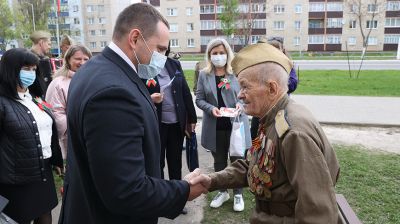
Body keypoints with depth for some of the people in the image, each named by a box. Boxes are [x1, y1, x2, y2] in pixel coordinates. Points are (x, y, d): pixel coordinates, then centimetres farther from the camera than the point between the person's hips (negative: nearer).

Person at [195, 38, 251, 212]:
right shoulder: (204, 75, 0)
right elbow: (199, 99, 0)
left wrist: (241, 104, -18)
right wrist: (211, 108, -18)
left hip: (235, 124, -1)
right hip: (215, 126, 2)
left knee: (237, 160, 9)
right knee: (219, 161, 16)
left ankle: (238, 194, 28)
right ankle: (222, 191, 36)